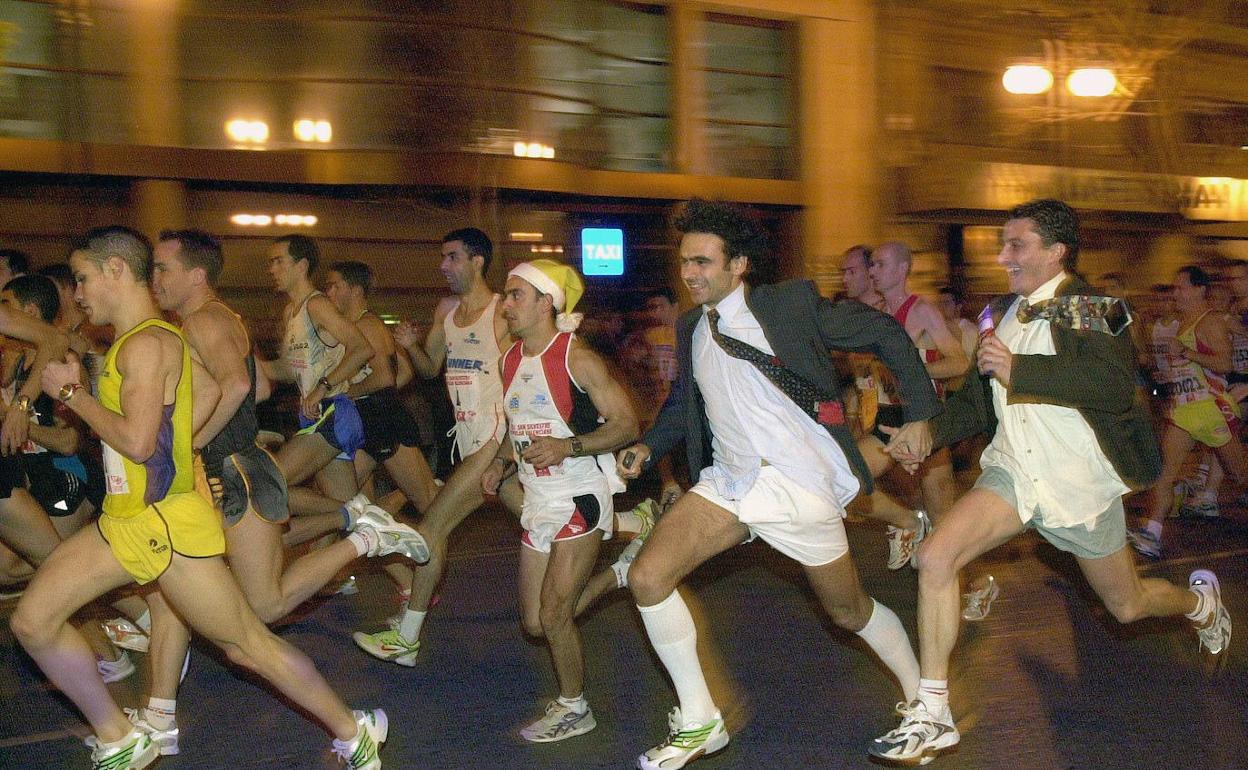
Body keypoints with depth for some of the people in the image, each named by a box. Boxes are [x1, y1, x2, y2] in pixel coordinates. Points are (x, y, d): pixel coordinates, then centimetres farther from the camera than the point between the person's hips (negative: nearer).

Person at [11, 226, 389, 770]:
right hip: (124, 521, 10)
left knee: (249, 646, -1)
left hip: (168, 523, -10)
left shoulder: (148, 343, -17)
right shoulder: (131, 342, 13)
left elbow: (137, 441, -26)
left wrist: (71, 393, -14)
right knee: (32, 621, 4)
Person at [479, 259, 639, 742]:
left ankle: (574, 709, 18)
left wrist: (567, 447, -29)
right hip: (537, 501, 8)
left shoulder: (578, 359, -15)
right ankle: (616, 574, 32)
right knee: (535, 622, 10)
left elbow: (626, 424, -16)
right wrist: (501, 462, 4)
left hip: (579, 497, -8)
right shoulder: (511, 360, 7)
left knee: (553, 614, -6)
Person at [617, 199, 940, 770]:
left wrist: (922, 416, -9)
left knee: (850, 612, 9)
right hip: (728, 482, 5)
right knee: (647, 578, -11)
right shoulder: (691, 329, 9)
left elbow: (885, 334, -5)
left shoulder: (791, 304, -9)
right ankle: (699, 723, 4)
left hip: (801, 485, -5)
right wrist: (649, 446, 5)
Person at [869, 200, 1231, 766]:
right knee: (935, 555, -20)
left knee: (1127, 606, 13)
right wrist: (930, 431, 2)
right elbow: (981, 400, 20)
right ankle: (932, 716, -13)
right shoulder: (1007, 316, 11)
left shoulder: (1090, 307, -11)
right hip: (1015, 471, 5)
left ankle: (1200, 600, 51)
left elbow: (1116, 383, -29)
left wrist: (1017, 369, -29)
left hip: (1080, 483, -5)